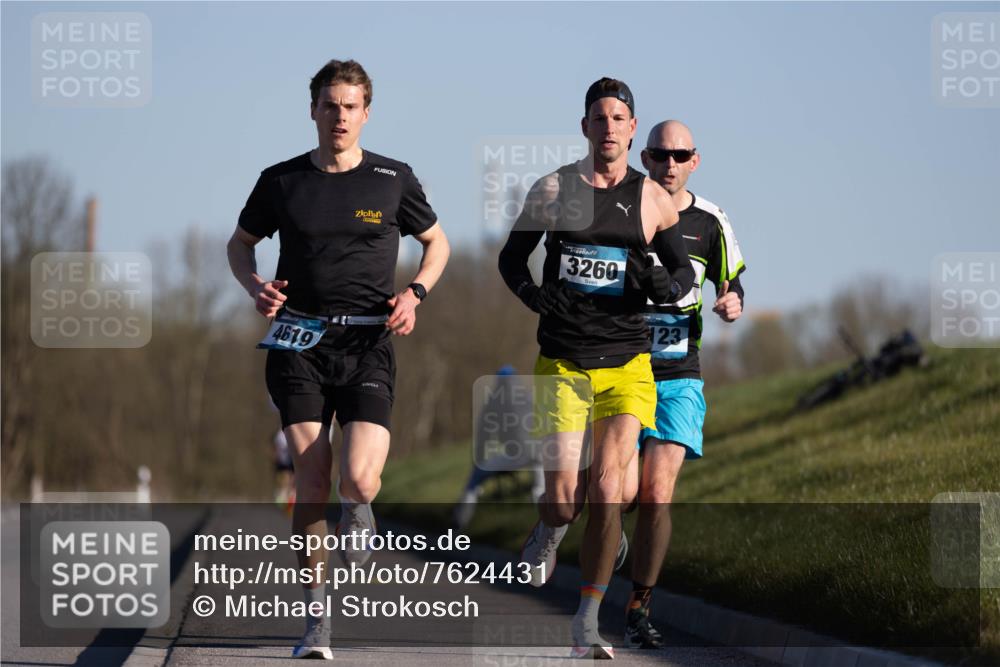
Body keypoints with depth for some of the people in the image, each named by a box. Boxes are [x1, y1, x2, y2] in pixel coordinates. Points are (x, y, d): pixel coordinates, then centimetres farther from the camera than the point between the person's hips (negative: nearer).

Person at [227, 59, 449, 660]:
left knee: (358, 480, -17)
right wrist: (255, 286, -1)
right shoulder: (281, 181, 5)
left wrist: (414, 294, -1)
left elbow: (437, 242, 17)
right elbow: (242, 243, 20)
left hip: (367, 345, -1)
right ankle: (317, 617, 3)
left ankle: (359, 511, 22)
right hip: (299, 343, 1)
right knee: (311, 482, -8)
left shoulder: (393, 180, 4)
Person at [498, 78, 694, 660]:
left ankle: (587, 625, -1)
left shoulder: (653, 199, 3)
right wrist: (532, 293, -7)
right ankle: (548, 535, 31)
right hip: (562, 363, 0)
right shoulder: (553, 189, 3)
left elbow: (685, 272, 13)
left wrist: (663, 284, -10)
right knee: (564, 497, -8)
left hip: (626, 363, 0)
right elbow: (512, 256, 13)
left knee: (606, 491, -11)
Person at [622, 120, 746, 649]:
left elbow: (731, 286, 16)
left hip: (678, 376, 1)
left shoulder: (710, 222, 4)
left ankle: (639, 610, 2)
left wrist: (732, 304, -7)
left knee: (657, 495, -10)